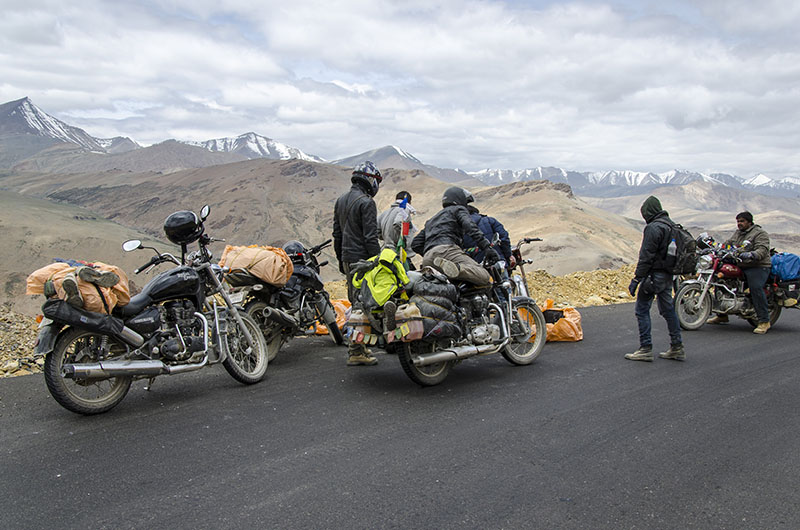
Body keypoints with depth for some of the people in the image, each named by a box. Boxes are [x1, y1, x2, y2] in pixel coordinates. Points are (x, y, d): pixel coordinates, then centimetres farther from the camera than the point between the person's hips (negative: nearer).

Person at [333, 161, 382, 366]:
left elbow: (337, 234, 19)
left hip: (347, 259, 9)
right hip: (362, 260, -9)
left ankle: (358, 347, 22)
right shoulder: (366, 203, -13)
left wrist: (340, 259, 24)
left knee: (355, 302, 15)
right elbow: (370, 237, -17)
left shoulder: (340, 201, 15)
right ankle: (356, 352, -4)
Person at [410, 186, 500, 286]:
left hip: (427, 260, 7)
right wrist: (487, 248, -9)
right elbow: (471, 227, -3)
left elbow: (415, 245, 31)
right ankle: (457, 267, -41)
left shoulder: (431, 220, 38)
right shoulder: (458, 209, 19)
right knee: (485, 278, -19)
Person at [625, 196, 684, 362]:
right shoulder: (672, 225, 12)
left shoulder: (653, 228, -16)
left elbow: (646, 257, -19)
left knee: (642, 309, -1)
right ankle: (677, 348, 19)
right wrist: (672, 273, 23)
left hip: (654, 275, -9)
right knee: (668, 309, 14)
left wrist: (636, 279, -16)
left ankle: (646, 349, 0)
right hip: (668, 275, 9)